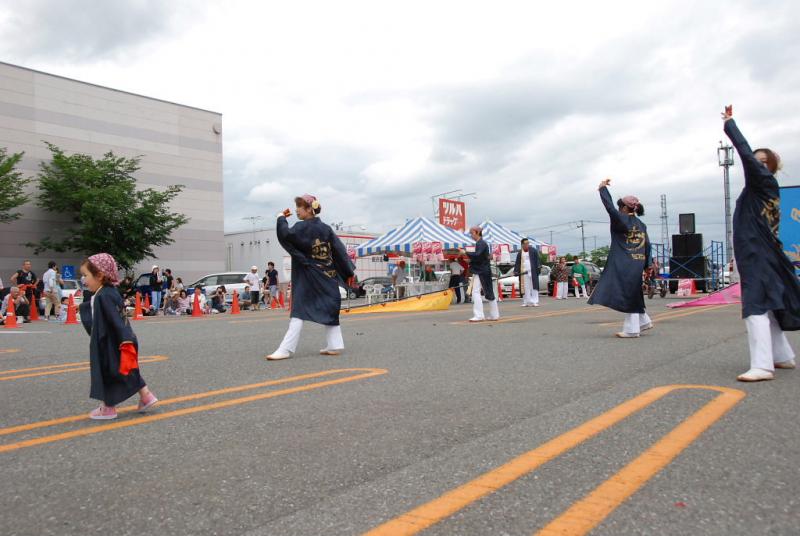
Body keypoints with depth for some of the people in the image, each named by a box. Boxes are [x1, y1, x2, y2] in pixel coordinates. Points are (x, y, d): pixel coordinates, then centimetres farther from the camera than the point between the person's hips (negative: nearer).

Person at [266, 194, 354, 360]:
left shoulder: (302, 227, -11)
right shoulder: (326, 228, 7)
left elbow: (286, 235, -26)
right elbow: (339, 250, 6)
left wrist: (281, 219, -8)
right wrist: (349, 272, 8)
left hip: (307, 276, -6)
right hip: (327, 276, 6)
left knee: (299, 310, -7)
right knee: (328, 309, 12)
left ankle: (286, 349, -9)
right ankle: (335, 345, 14)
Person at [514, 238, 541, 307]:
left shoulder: (533, 251, 3)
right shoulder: (519, 254, 9)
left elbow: (537, 260, 0)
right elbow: (517, 263, 9)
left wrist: (539, 266, -13)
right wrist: (516, 271, -1)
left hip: (532, 272, -2)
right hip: (523, 273, 2)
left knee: (534, 286, -2)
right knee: (526, 288, 3)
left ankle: (535, 302, 0)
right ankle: (527, 302, 8)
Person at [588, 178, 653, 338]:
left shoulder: (622, 220, -9)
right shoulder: (641, 225, 12)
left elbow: (609, 206, -12)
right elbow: (647, 245, 11)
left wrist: (603, 188, -1)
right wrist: (647, 265, 14)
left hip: (624, 266, -8)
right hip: (637, 265, 8)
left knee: (627, 295, -3)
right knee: (632, 294, 20)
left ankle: (632, 329, 0)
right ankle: (644, 321, 26)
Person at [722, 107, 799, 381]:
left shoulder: (765, 181, -8)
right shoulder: (764, 187, 16)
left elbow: (746, 153, -15)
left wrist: (729, 123, -7)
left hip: (758, 255, -10)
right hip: (757, 254, 10)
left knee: (756, 307, -17)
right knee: (766, 306, 17)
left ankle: (762, 366, -22)